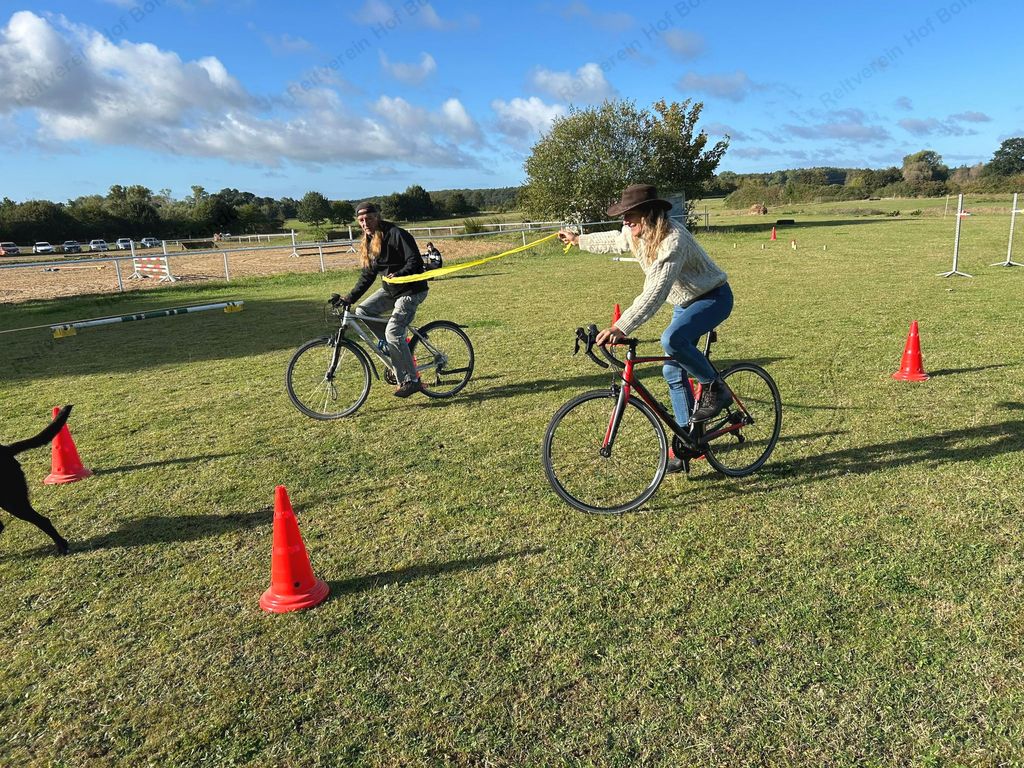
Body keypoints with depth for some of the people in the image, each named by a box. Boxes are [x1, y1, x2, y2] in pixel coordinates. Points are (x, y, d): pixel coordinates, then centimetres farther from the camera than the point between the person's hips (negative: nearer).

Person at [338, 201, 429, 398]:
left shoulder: (396, 234, -15)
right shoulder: (369, 244, 10)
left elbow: (415, 261, -22)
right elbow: (367, 276, 12)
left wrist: (399, 274, -38)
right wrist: (349, 298, 4)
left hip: (411, 289, -9)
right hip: (391, 289, 9)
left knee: (393, 332, -19)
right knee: (362, 311, -3)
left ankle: (411, 381, -10)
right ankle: (395, 348, 7)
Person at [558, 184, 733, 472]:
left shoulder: (673, 240, -33)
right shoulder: (635, 234, -7)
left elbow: (656, 292, -44)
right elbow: (614, 241, 18)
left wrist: (621, 328, -52)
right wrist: (579, 240, 29)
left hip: (713, 297, -9)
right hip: (685, 302, 9)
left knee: (672, 339, -36)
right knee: (673, 371, 5)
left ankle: (715, 387, -12)